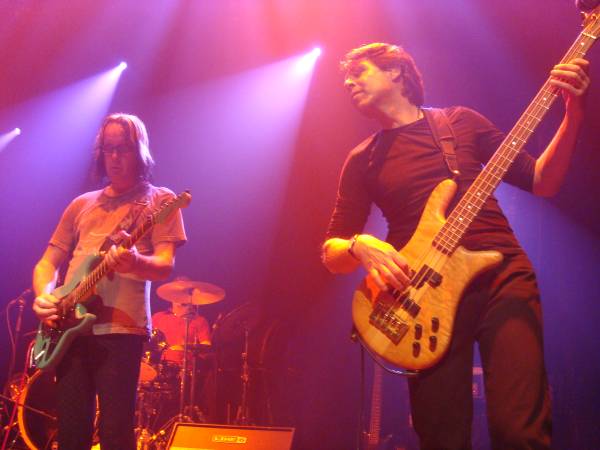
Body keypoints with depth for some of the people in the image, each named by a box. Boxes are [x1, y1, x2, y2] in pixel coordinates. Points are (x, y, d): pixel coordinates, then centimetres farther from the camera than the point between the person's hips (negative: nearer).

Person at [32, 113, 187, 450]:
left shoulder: (159, 201, 7)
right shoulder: (82, 205, 21)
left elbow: (165, 267, -6)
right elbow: (48, 262, 21)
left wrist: (135, 263, -29)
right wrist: (44, 295, -2)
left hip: (121, 328, -4)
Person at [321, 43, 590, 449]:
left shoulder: (461, 122, 14)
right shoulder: (363, 160, 15)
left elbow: (542, 182, 13)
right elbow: (331, 250, 12)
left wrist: (574, 114, 0)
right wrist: (360, 246, -11)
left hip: (502, 275, -1)